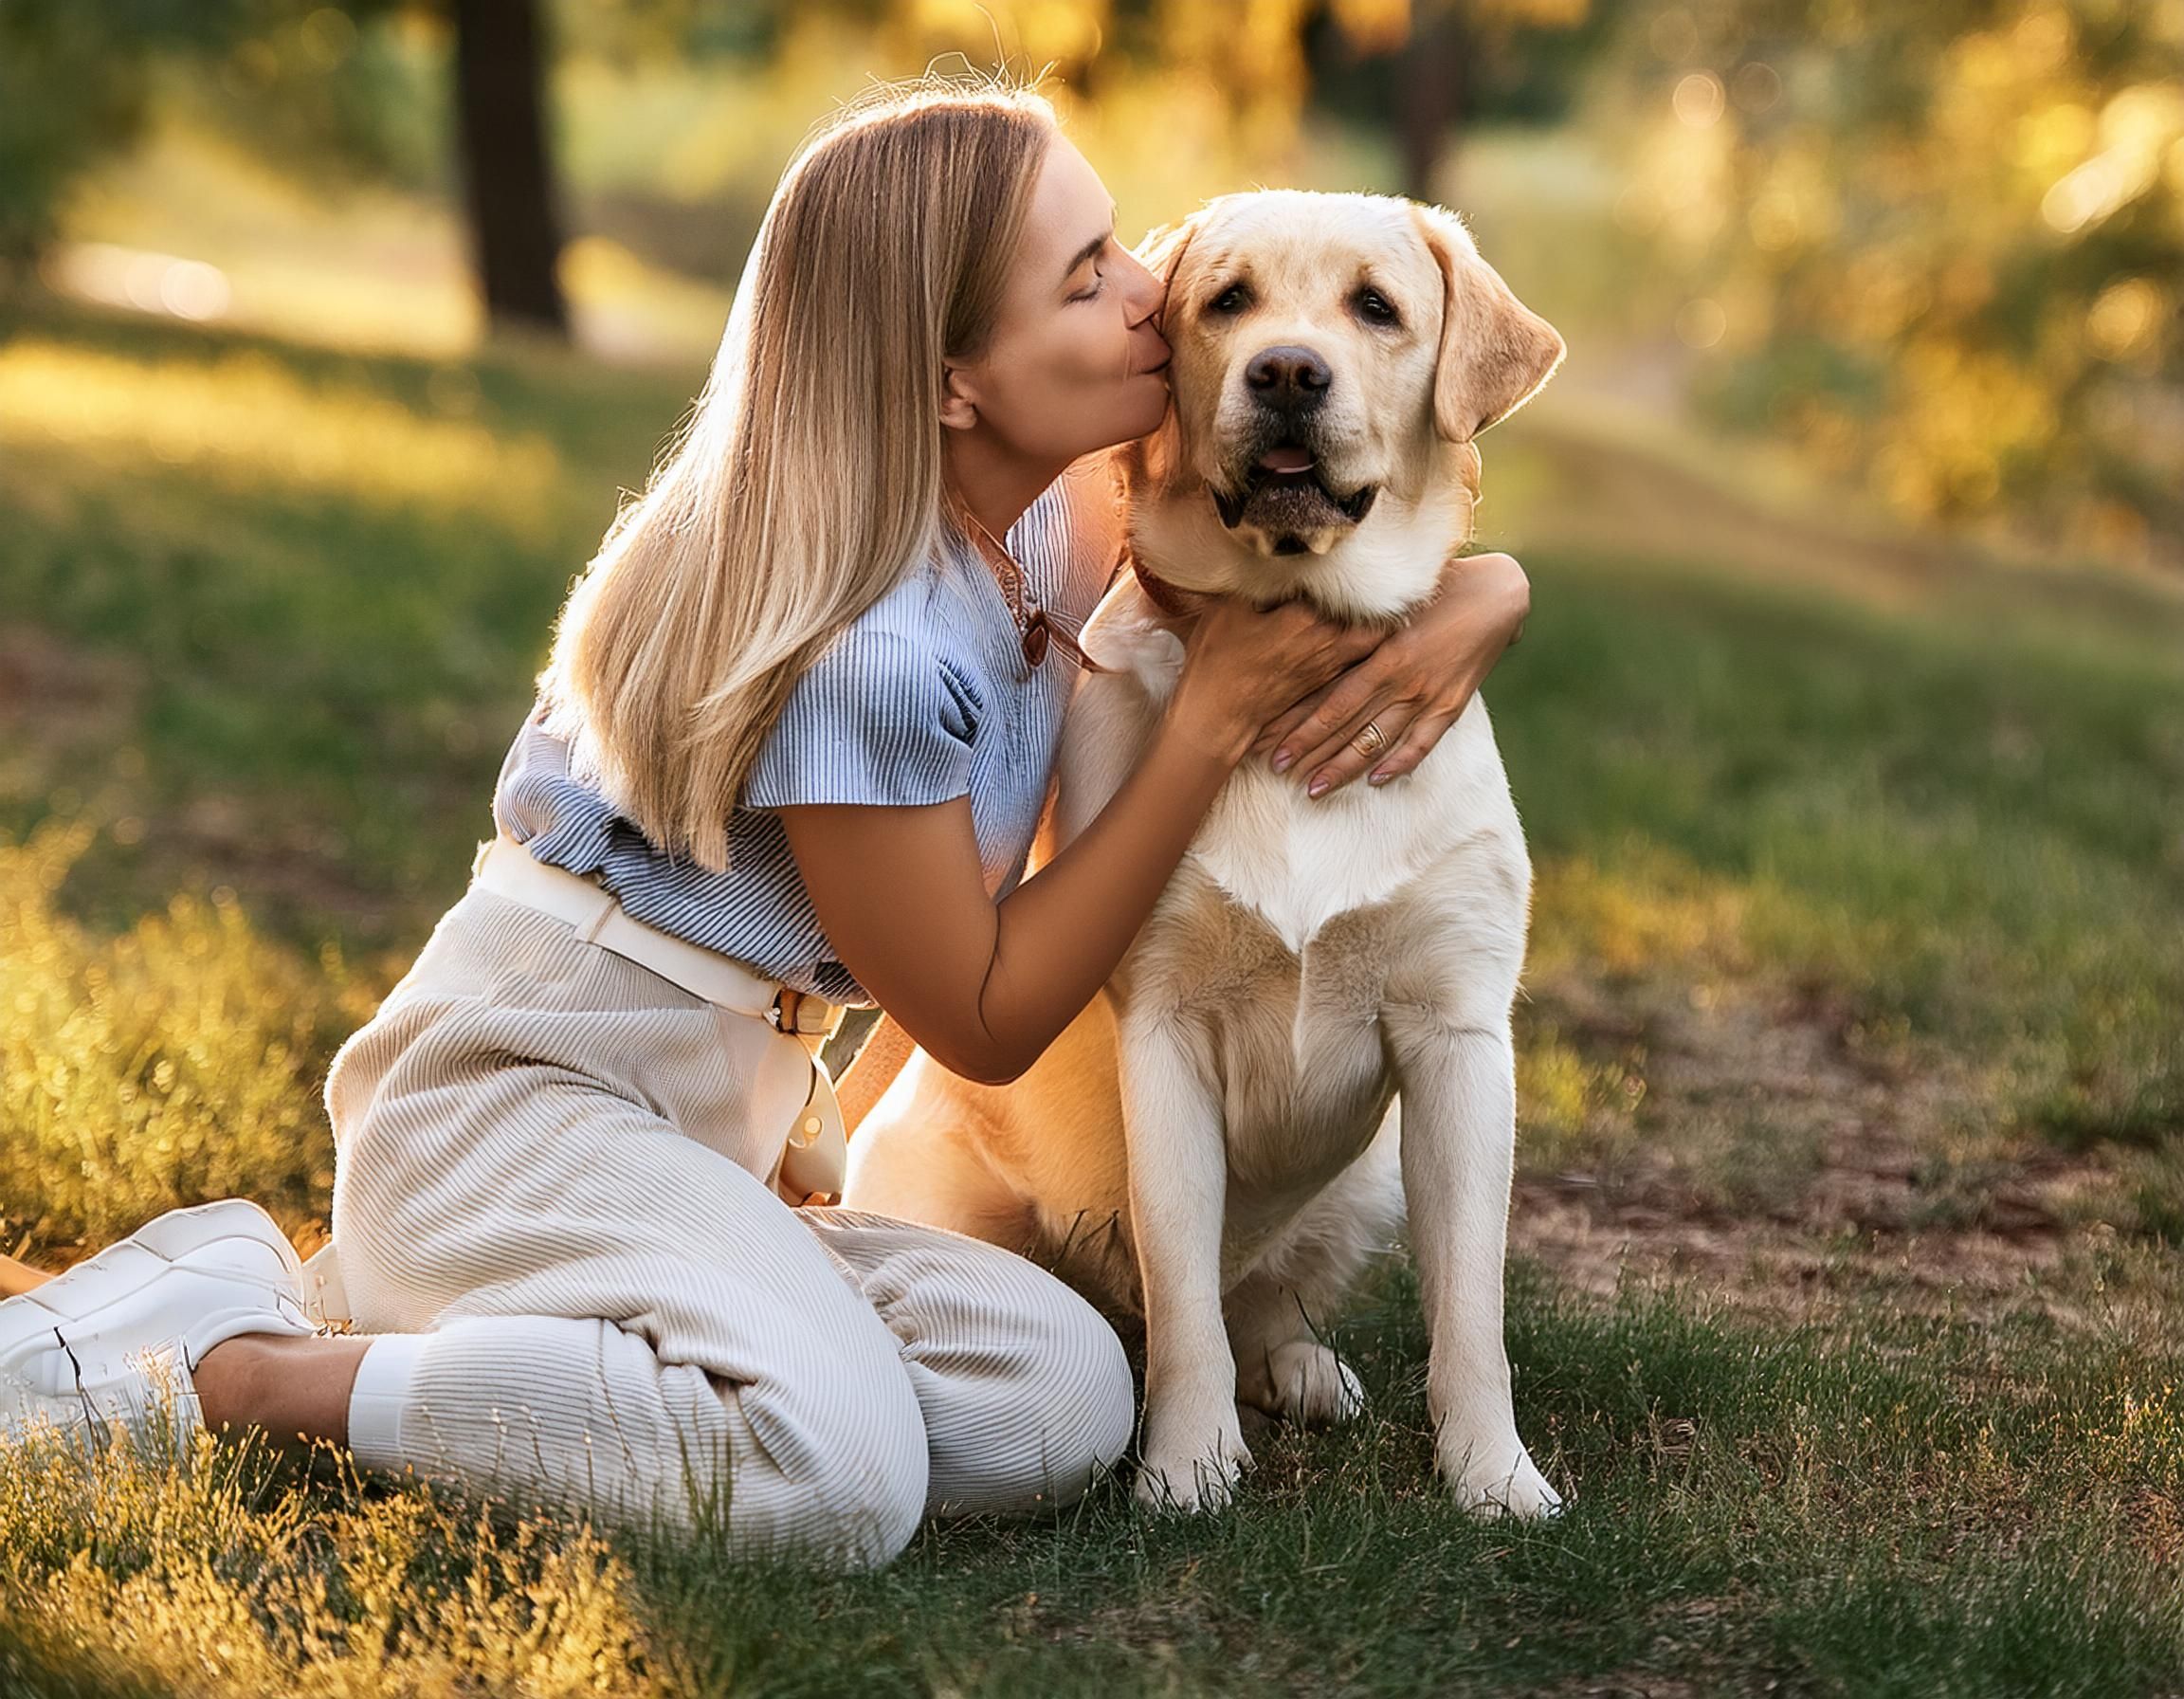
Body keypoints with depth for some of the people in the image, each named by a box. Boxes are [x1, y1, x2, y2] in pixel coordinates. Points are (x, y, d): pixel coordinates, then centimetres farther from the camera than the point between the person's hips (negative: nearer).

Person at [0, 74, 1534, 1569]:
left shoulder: (1056, 525, 3)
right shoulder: (866, 648, -24)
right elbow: (987, 1017, -12)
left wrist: (1469, 612, -12)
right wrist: (1217, 714, -15)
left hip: (716, 1140, 9)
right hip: (518, 1096, -9)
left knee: (1066, 1401, -14)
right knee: (835, 1480, -32)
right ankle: (230, 1366, -15)